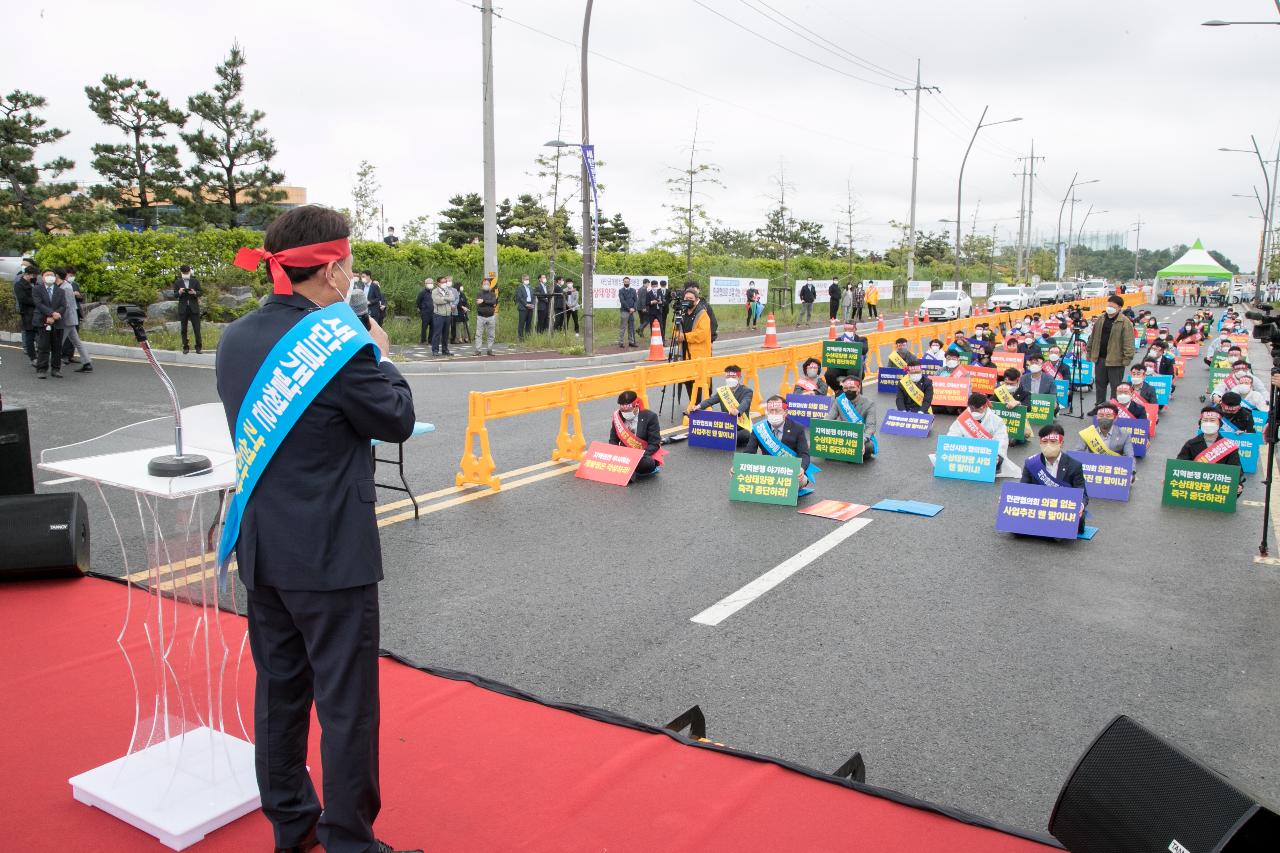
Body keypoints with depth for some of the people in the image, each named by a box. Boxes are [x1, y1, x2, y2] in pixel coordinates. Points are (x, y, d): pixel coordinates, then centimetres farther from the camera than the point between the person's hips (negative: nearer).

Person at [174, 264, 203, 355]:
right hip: (183, 308, 1)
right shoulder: (177, 282, 7)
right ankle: (185, 347, 8)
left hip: (194, 308, -1)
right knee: (184, 329, 3)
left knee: (197, 329, -3)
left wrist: (195, 293, -16)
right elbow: (175, 295, 5)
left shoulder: (195, 281, 6)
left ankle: (198, 347, 3)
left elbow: (201, 292, 5)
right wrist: (179, 292, -17)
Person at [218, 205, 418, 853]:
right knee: (346, 702, 6)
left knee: (279, 689, 19)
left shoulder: (235, 340, 3)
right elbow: (397, 421, -9)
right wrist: (380, 355, 5)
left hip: (261, 549, 8)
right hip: (331, 555, -8)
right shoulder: (339, 343, -20)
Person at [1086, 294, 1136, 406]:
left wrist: (1127, 358, -19)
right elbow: (1093, 338, 16)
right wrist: (1090, 353, 14)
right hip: (1100, 359, 6)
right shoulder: (1100, 320, 9)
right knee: (1099, 384, 15)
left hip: (1116, 360, -6)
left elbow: (1128, 342, -14)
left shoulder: (1125, 322, -9)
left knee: (1115, 387, 3)